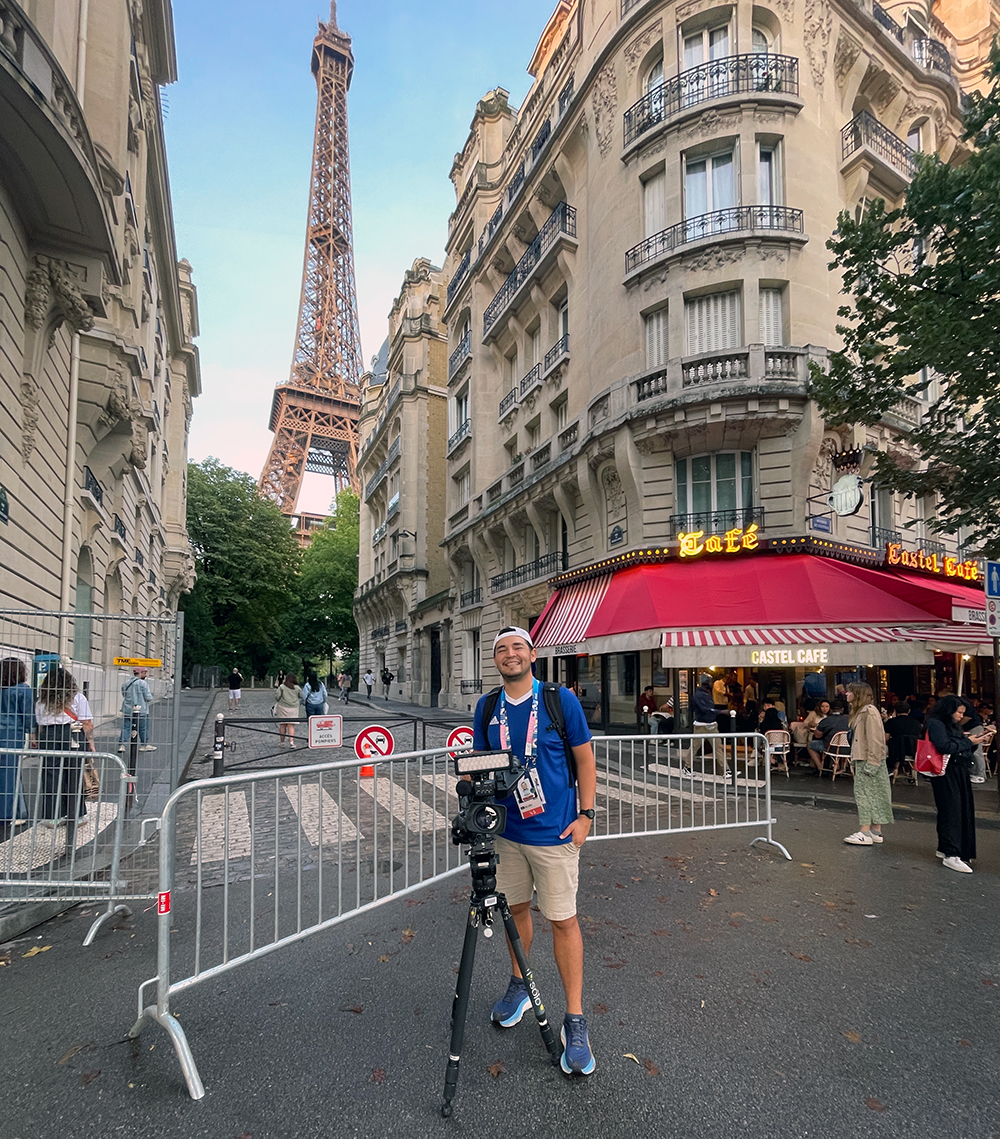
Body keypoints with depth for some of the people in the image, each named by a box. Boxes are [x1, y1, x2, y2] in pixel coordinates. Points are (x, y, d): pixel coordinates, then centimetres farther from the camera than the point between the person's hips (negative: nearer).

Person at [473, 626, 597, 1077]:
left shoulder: (562, 700, -9)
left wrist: (585, 813, -7)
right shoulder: (487, 707, 2)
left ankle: (575, 1020, 16)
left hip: (554, 832, -4)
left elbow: (585, 759, -3)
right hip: (506, 830, 4)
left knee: (563, 920, 2)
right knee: (516, 907, 18)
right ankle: (518, 986, 41)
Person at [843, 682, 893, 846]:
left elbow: (875, 740, -20)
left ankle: (865, 833, -4)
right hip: (861, 760, 10)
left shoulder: (869, 712, -15)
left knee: (864, 794, -7)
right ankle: (876, 832, 16)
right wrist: (854, 761, 13)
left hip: (869, 761, -10)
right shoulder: (860, 711, 16)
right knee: (873, 796, 11)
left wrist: (870, 764, -21)